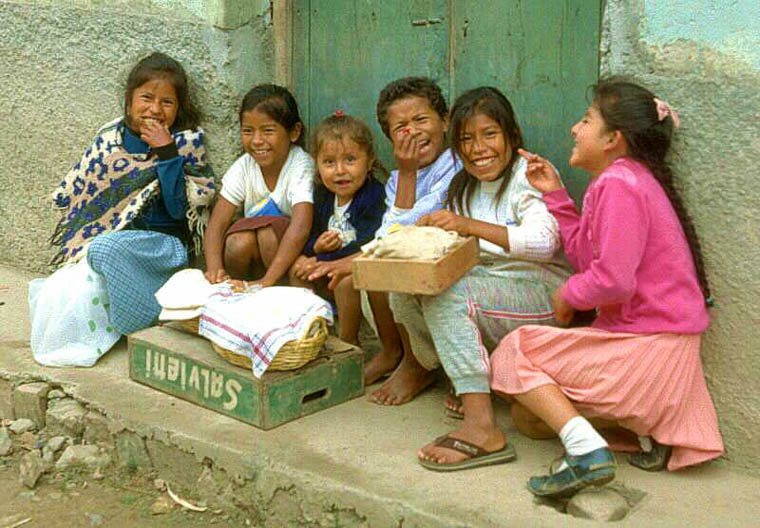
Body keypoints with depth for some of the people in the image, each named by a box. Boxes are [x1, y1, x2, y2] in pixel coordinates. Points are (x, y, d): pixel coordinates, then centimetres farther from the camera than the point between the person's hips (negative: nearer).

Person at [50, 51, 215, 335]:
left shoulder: (187, 143, -3)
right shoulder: (110, 139, 7)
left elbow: (181, 209, -14)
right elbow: (70, 195, 14)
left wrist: (166, 152, -18)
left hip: (163, 244, -3)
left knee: (108, 247, -33)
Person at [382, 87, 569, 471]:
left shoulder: (529, 176, -8)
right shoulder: (464, 186, 17)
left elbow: (543, 242, -25)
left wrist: (471, 226, -32)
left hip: (539, 292, -7)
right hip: (484, 285, 7)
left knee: (447, 292, -31)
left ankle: (482, 427, -37)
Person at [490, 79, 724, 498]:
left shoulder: (617, 184, -18)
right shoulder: (627, 180, 14)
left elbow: (612, 279, -27)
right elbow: (588, 255, 14)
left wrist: (566, 295, -7)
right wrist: (554, 194, 14)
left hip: (647, 347, -11)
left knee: (514, 351, -7)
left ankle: (586, 449, -19)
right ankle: (651, 431, 7)